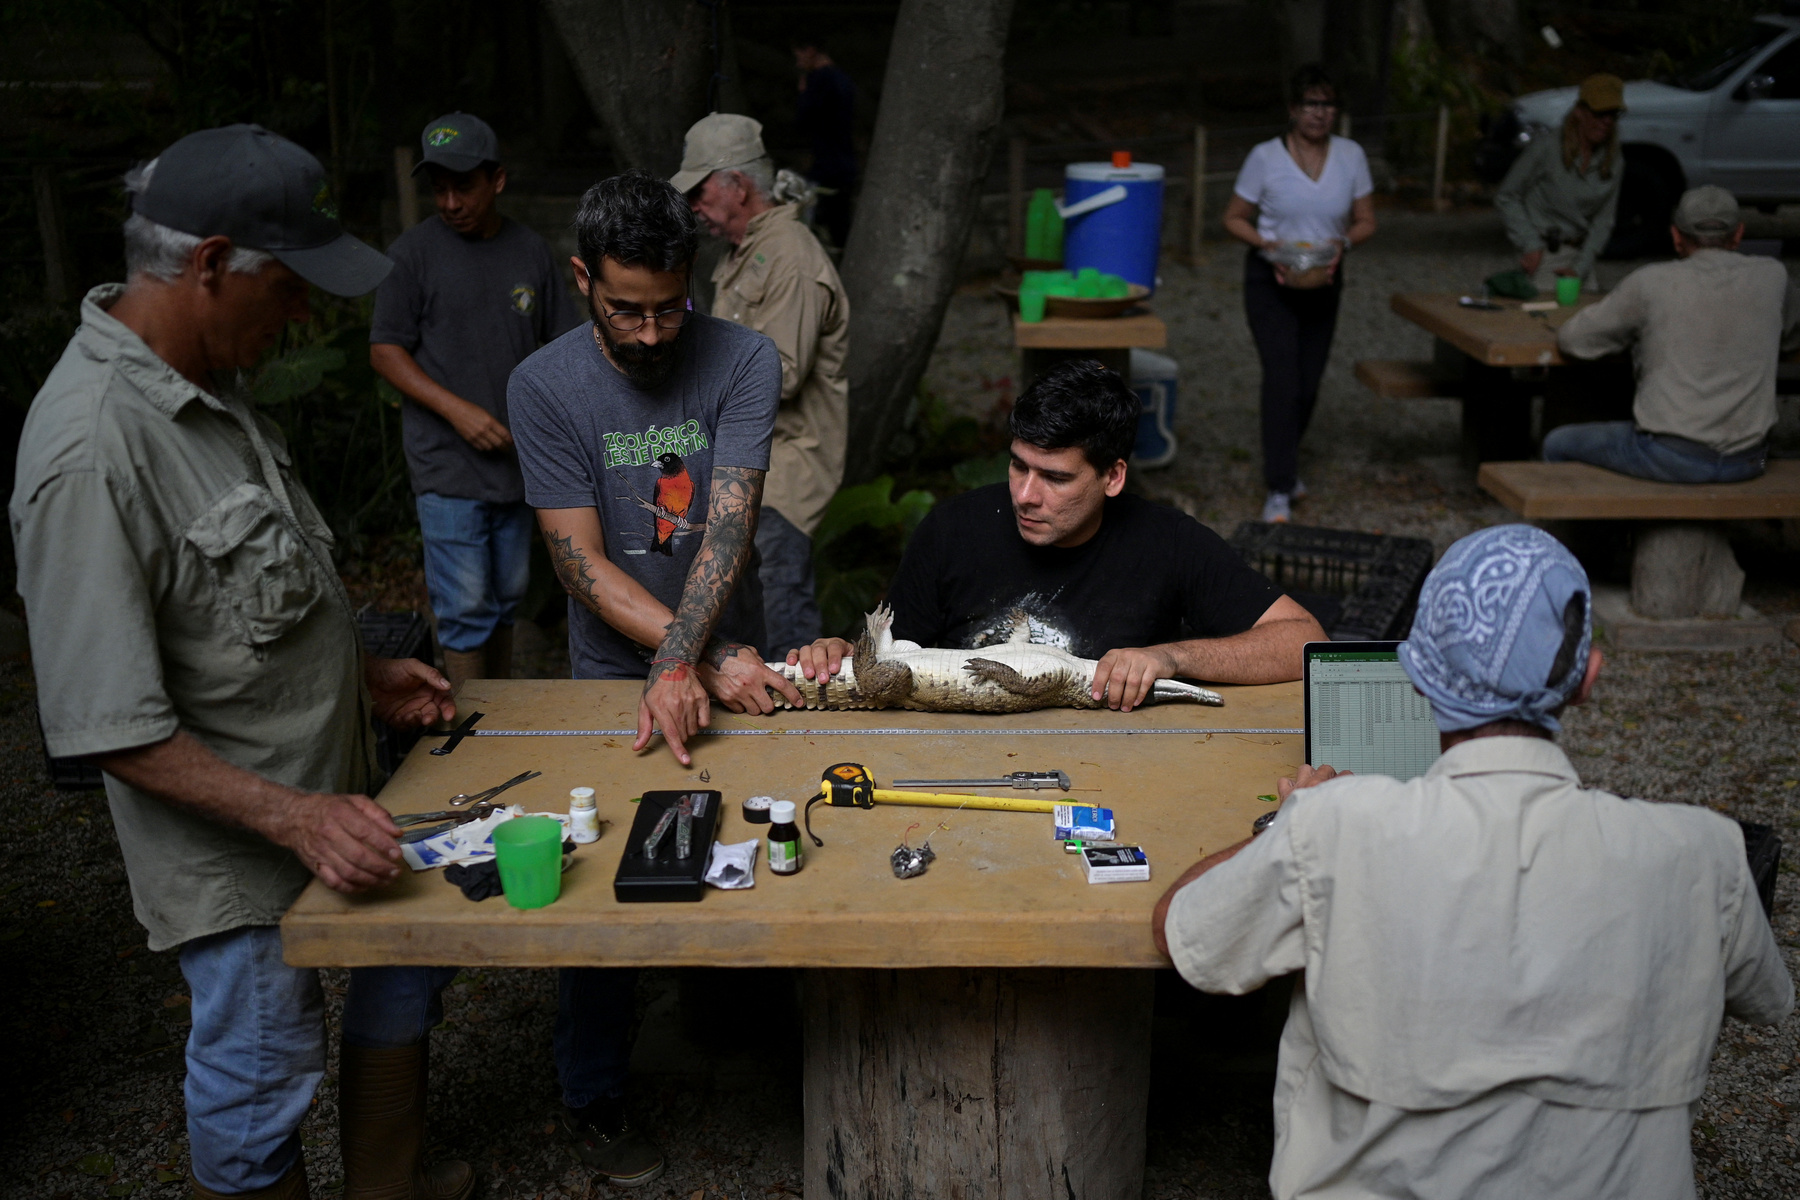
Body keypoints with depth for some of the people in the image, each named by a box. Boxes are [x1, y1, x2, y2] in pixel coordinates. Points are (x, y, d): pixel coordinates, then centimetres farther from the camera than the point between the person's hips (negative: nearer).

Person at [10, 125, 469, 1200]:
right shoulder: (91, 450, -29)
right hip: (238, 853, -10)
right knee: (263, 1078, 9)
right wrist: (291, 817, -29)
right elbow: (109, 728, -27)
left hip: (330, 795, 10)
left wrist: (362, 674, 12)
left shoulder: (206, 385, 2)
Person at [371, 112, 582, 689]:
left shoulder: (531, 252, 7)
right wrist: (457, 409, -16)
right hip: (447, 463, -4)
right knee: (464, 606, -3)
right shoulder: (413, 252, -4)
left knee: (507, 595, 15)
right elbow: (386, 350, -5)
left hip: (518, 457, 4)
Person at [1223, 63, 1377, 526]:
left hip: (1323, 283, 4)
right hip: (1270, 280, -4)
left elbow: (1366, 222, 6)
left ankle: (1283, 465, 36)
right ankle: (1279, 491, -14)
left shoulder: (1351, 156, 0)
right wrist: (1268, 245, -20)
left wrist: (1342, 242, -16)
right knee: (1282, 377, -16)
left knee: (1309, 381, 10)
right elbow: (1234, 218, -2)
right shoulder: (1265, 157, -8)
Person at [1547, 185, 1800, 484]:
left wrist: (1639, 333, 20)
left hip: (1670, 459, -5)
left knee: (1557, 444, 18)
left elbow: (1571, 339, 3)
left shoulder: (1650, 282, -7)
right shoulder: (1771, 276, 3)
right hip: (1746, 463, 5)